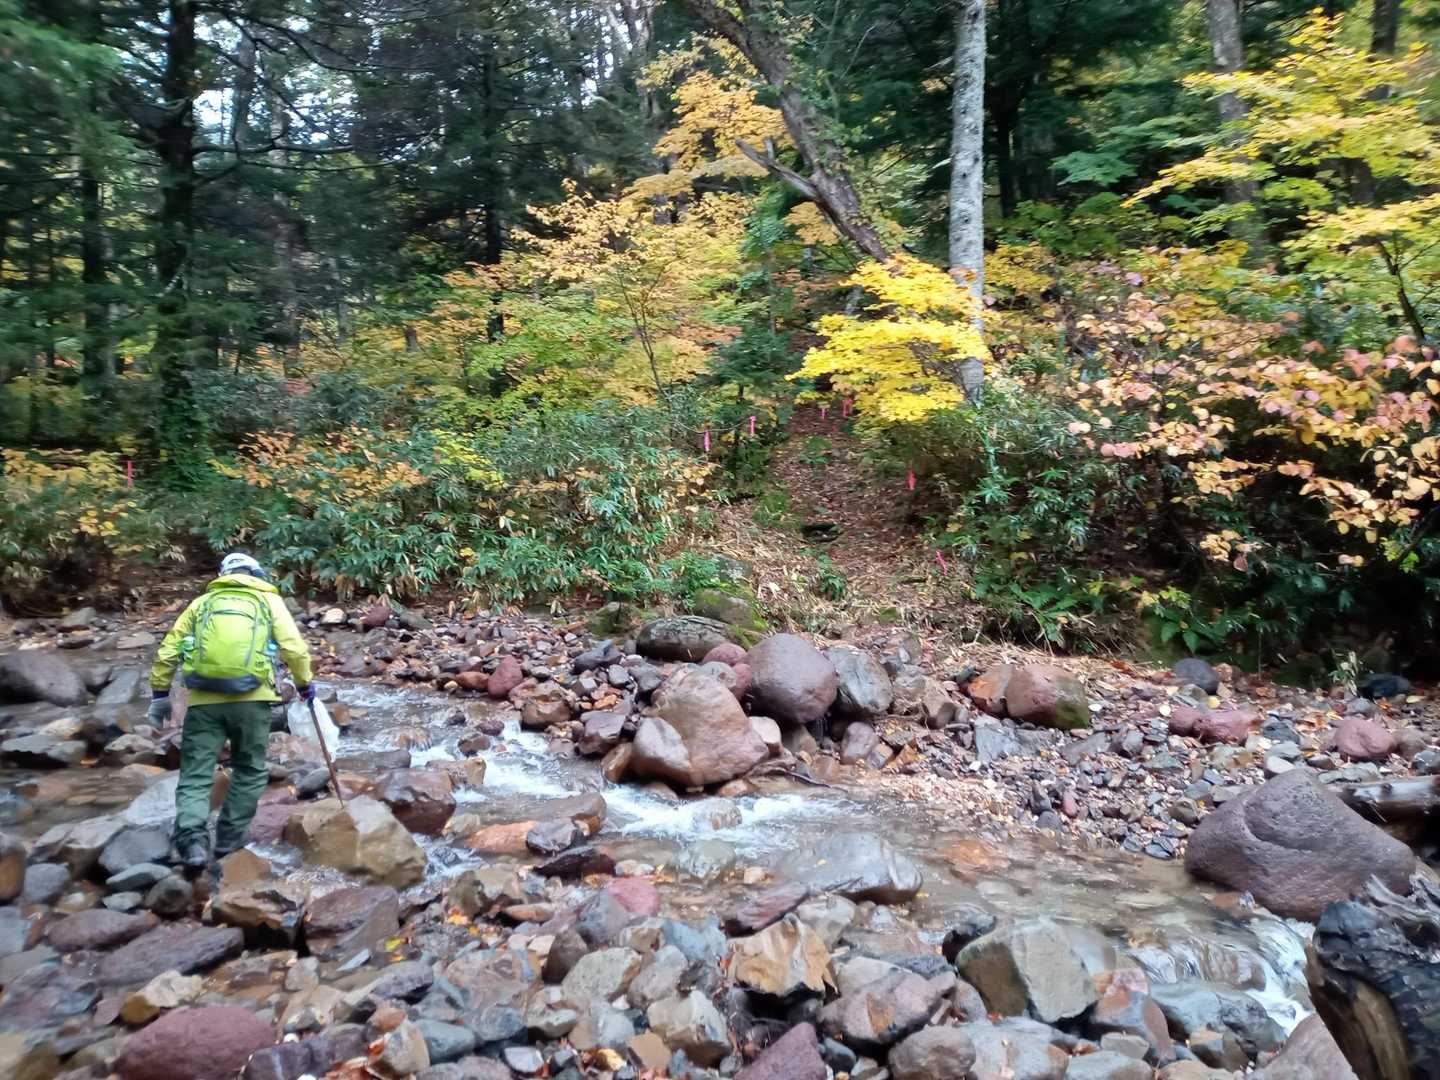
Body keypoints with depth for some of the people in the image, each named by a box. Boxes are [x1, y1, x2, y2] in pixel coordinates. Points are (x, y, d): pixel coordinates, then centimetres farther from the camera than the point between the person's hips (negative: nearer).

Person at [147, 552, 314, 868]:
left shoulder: (201, 602, 18)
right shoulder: (269, 600, 13)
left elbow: (167, 651, 13)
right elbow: (294, 648, 1)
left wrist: (159, 694, 20)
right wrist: (304, 684, 13)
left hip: (204, 699, 1)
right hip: (251, 698, -1)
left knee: (195, 774, 6)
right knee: (250, 771, 15)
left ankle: (192, 840, -12)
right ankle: (229, 840, 16)